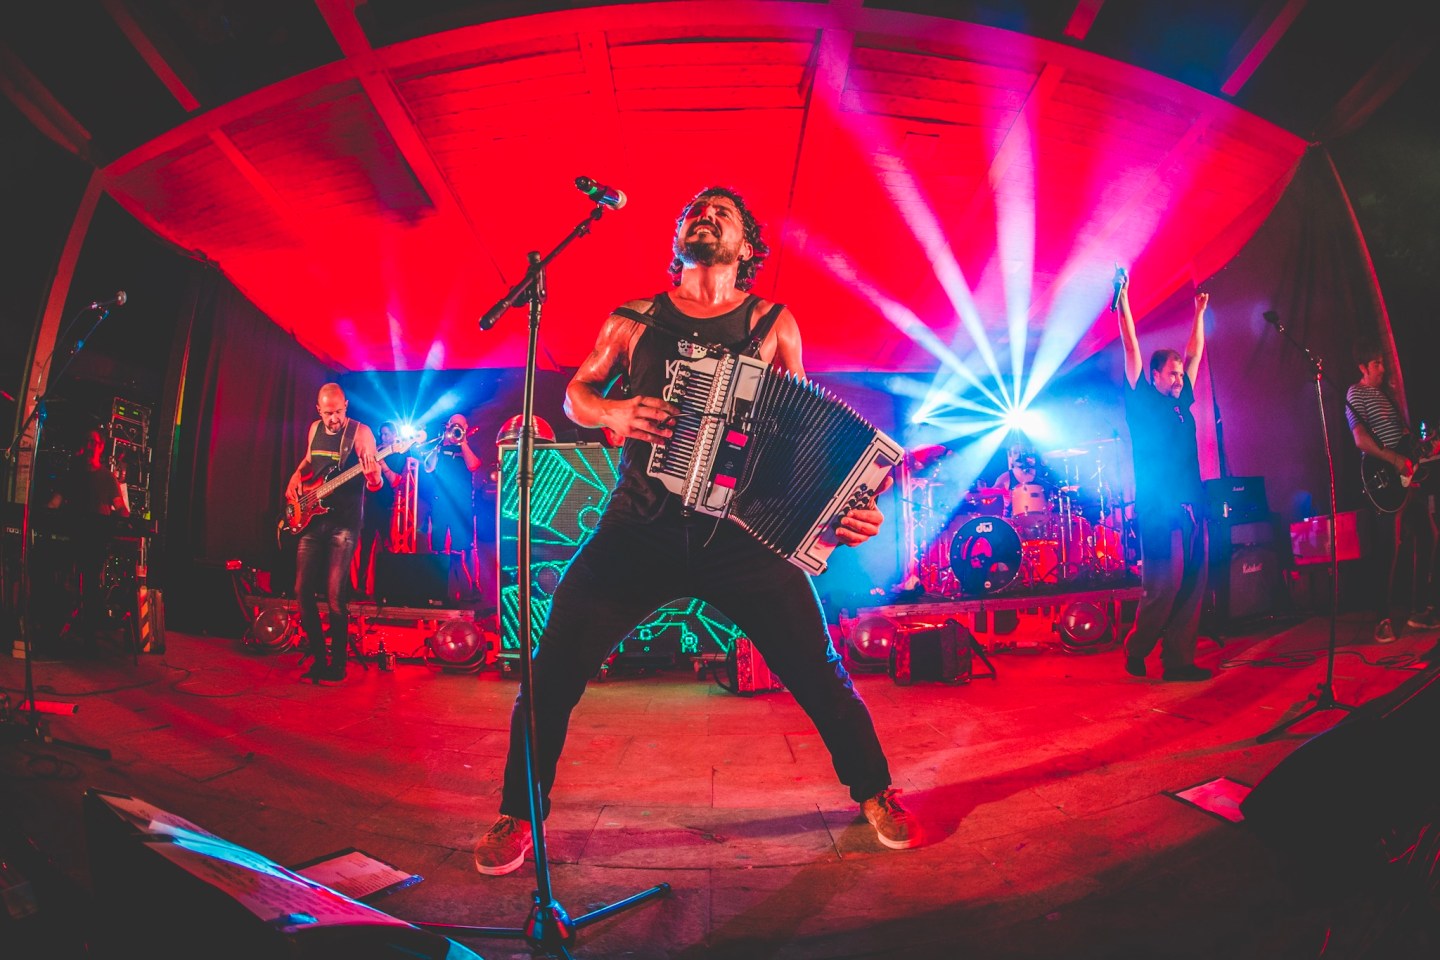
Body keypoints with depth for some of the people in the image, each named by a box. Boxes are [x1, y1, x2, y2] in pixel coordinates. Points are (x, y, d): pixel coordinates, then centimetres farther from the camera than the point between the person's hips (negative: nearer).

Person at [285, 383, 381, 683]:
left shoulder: (360, 432, -8)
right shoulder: (315, 429, 10)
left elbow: (376, 484, -11)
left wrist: (373, 477, -34)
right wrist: (295, 478, 9)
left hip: (344, 522, -6)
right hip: (312, 519, 6)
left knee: (335, 595, -8)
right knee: (303, 591, 3)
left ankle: (337, 664, 5)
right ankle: (318, 657, 17)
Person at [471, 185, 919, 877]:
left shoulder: (774, 324, 9)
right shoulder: (634, 320, 11)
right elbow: (575, 393, 16)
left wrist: (845, 500, -9)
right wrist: (612, 413, -8)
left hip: (743, 533, 0)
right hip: (640, 528, 1)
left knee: (819, 672, 1)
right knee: (553, 669, -4)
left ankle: (874, 793, 29)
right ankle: (518, 816, 20)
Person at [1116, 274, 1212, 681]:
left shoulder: (1182, 403, 19)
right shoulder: (1143, 403, 1)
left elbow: (1194, 354, 29)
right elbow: (1131, 349, -3)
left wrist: (1199, 313, 32)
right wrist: (1123, 301, -5)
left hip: (1192, 509, 7)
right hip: (1159, 510, -7)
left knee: (1192, 586, 3)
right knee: (1164, 586, -9)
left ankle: (1178, 660, 8)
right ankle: (1135, 650, 8)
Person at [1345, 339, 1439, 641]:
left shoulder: (1385, 392, 20)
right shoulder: (1356, 394, -7)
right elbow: (1361, 439, -18)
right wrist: (1397, 461, -22)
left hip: (1409, 474, 9)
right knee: (1400, 545, -12)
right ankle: (1386, 618, -7)